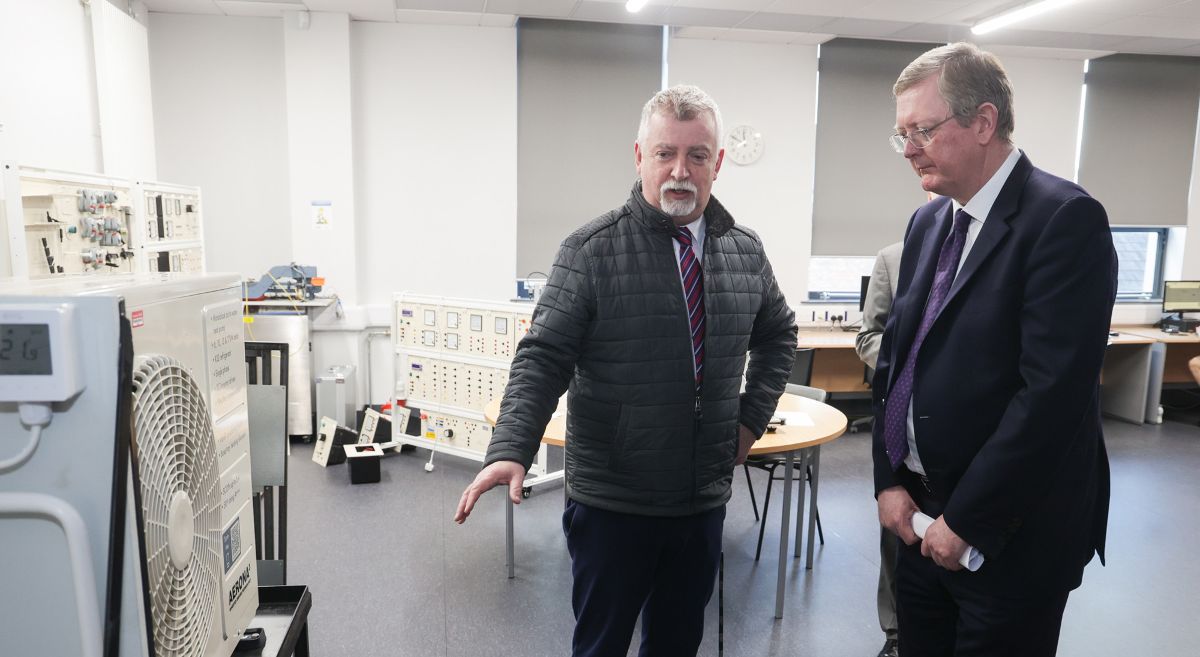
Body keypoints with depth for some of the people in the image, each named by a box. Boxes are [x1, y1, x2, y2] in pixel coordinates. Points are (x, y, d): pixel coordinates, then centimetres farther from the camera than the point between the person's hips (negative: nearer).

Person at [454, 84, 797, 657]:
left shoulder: (745, 250, 3)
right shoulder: (591, 251, -12)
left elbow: (778, 333, 18)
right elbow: (544, 358, -14)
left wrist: (753, 417, 8)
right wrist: (510, 450, -27)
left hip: (704, 501, 4)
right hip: (611, 503, -4)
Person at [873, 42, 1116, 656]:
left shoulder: (1065, 218, -15)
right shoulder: (927, 222, 7)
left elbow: (1053, 389, -22)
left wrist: (966, 520, -17)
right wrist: (889, 481, 2)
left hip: (1011, 533, -6)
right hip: (924, 517, 6)